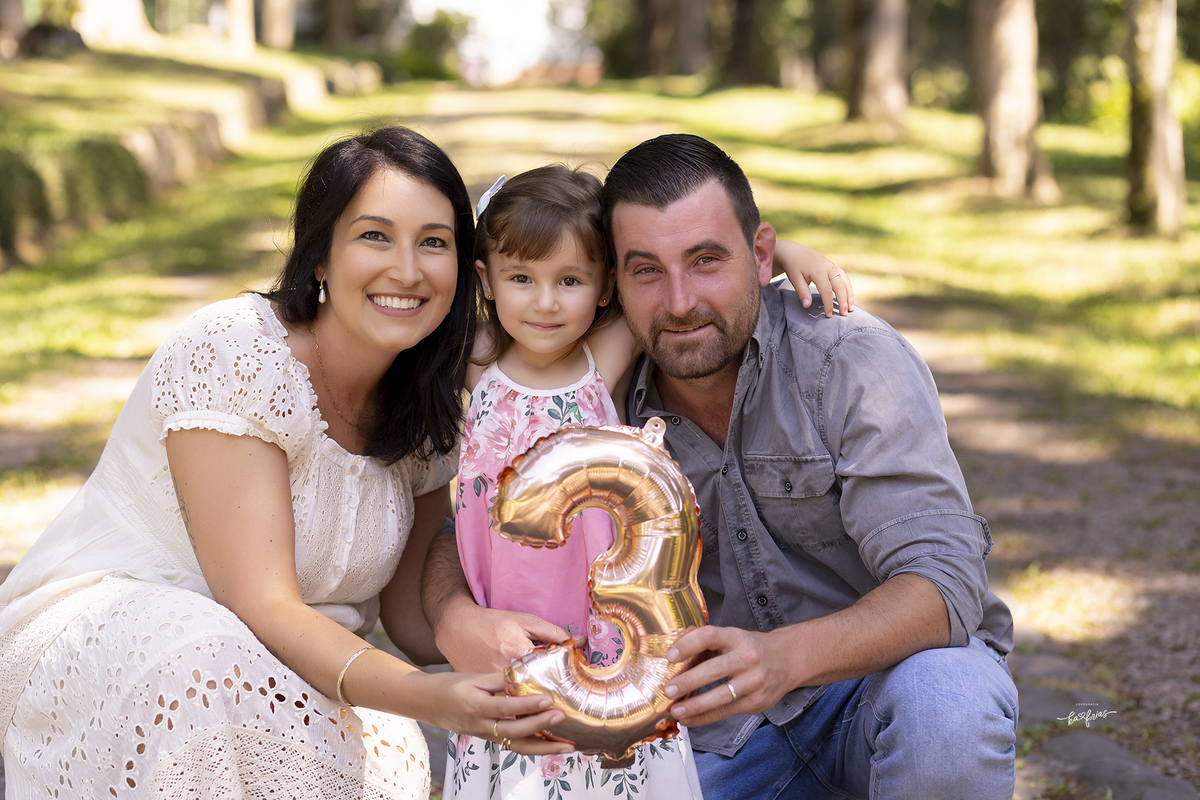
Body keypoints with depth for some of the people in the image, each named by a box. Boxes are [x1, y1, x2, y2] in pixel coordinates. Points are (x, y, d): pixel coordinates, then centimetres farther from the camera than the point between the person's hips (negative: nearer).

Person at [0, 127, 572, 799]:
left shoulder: (428, 413, 0)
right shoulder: (231, 355, -21)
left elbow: (409, 611, 3)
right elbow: (262, 606, -26)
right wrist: (432, 699, -40)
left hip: (290, 674, 5)